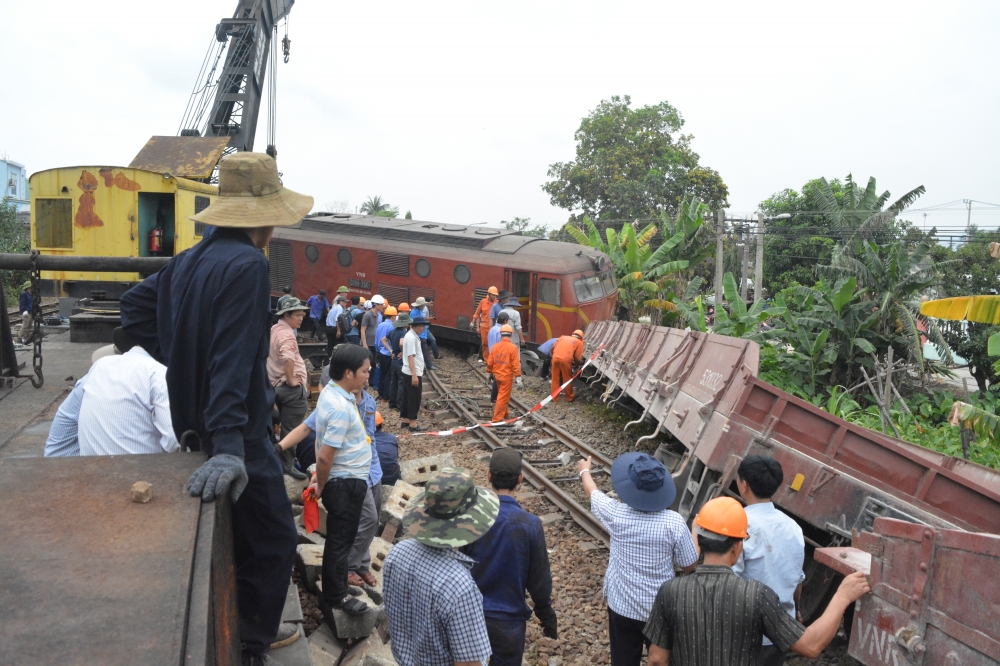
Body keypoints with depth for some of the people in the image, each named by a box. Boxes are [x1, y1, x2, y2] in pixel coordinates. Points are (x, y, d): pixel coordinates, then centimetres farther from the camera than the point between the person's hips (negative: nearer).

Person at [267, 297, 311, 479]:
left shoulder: (274, 329, 12)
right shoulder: (286, 334, -18)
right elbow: (287, 358, -37)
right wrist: (291, 380, -23)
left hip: (277, 385, 10)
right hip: (292, 388, -10)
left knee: (287, 427, 20)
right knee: (291, 429, -1)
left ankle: (284, 460, 30)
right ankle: (288, 464, 5)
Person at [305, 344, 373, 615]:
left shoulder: (332, 390, 1)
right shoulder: (341, 407, -30)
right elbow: (325, 456, -27)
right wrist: (321, 486, -10)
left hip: (345, 481, 9)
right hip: (346, 484, -9)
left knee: (341, 538, 25)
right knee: (340, 540, 8)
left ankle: (337, 581, 42)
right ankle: (336, 596, 25)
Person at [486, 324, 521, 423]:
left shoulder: (495, 346, -1)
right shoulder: (512, 347, -15)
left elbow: (490, 362, 5)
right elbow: (516, 364, -17)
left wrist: (490, 372, 20)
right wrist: (518, 377, -13)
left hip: (497, 375, 6)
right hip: (507, 376, -6)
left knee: (503, 395, 23)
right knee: (503, 397, 0)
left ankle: (505, 413, 37)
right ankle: (497, 418, 1)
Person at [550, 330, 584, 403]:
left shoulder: (563, 337, 27)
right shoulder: (579, 342, 15)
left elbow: (552, 348, 21)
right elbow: (577, 359, 7)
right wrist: (579, 362, 27)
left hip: (555, 358, 3)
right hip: (565, 360, -3)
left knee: (555, 379, 14)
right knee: (567, 380, 13)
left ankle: (554, 398, 21)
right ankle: (569, 398, 24)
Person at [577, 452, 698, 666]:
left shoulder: (616, 514, -17)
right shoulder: (674, 523, -21)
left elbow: (591, 491, 5)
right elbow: (689, 566, -8)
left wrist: (584, 470, 26)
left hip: (622, 606, 0)